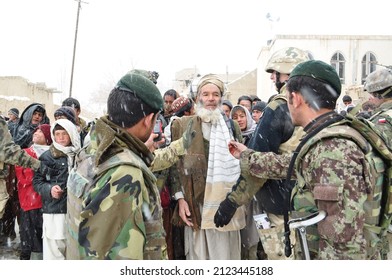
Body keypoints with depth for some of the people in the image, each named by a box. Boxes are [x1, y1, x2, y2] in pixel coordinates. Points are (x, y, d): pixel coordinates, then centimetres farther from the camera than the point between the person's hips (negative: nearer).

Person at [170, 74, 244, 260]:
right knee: (198, 255, 4)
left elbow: (241, 163, 16)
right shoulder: (182, 125, 6)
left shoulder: (232, 126, 13)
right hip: (196, 203, -2)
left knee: (225, 253, 6)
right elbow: (175, 163, 3)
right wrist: (180, 198, -6)